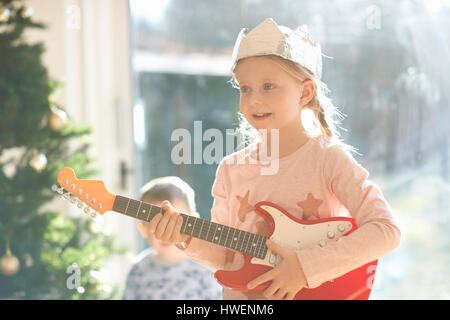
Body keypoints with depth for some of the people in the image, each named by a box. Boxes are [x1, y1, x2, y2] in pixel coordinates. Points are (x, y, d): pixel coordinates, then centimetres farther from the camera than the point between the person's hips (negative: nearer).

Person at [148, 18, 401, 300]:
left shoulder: (328, 158, -6)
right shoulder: (232, 169, 6)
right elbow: (225, 256, 12)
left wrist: (306, 266, -18)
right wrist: (189, 237, -6)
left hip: (312, 292, -3)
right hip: (240, 294, 3)